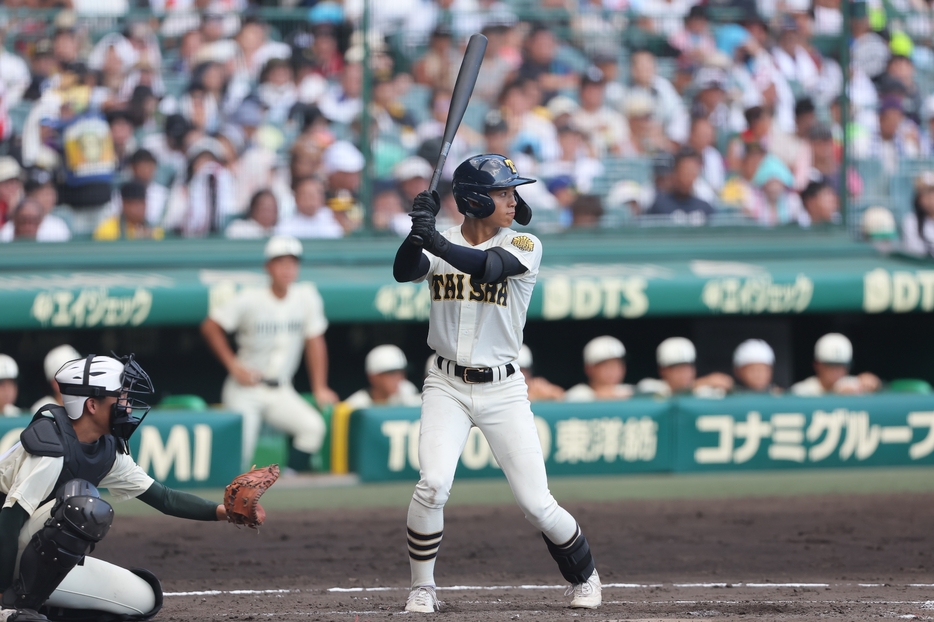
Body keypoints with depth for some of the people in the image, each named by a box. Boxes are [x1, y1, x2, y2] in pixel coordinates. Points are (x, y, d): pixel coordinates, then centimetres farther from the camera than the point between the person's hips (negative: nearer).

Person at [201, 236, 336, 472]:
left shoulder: (307, 295, -3)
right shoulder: (250, 299, -11)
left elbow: (314, 341, 5)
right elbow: (210, 326, -3)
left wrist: (320, 389, 3)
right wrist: (233, 365, -10)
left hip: (281, 393, 3)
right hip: (245, 390, -3)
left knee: (313, 425, -22)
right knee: (241, 451, -16)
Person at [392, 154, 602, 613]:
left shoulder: (524, 246, -5)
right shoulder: (442, 246, 2)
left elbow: (487, 266, -25)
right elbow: (404, 272, -16)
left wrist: (436, 242, -41)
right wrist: (418, 231, -35)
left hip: (503, 390, -1)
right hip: (447, 386, 1)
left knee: (536, 503, -4)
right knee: (433, 485, -20)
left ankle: (583, 575, 23)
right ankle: (422, 588, -3)